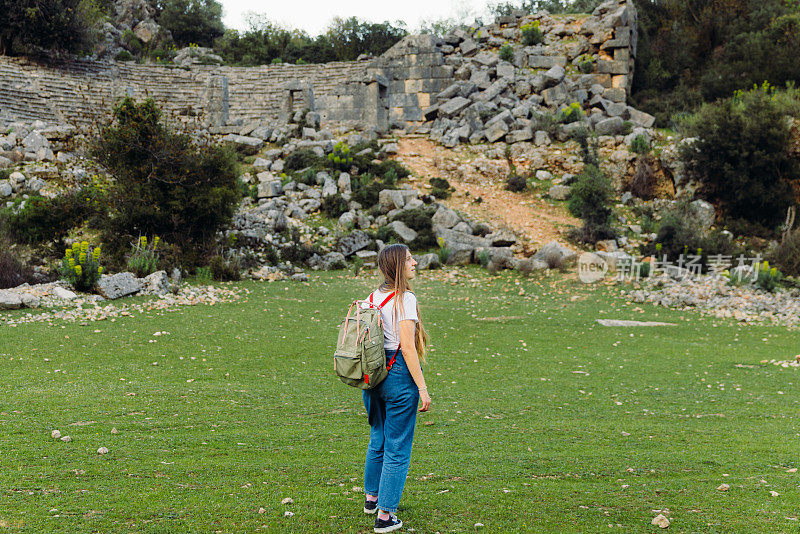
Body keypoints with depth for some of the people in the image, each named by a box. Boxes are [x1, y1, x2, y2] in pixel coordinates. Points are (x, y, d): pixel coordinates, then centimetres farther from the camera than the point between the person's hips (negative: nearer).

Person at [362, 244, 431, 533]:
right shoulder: (405, 299, -15)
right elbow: (407, 347, -19)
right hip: (399, 375, -8)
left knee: (378, 439, 24)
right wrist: (422, 388, -15)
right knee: (397, 448, 2)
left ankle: (371, 497, 40)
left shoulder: (373, 297, 7)